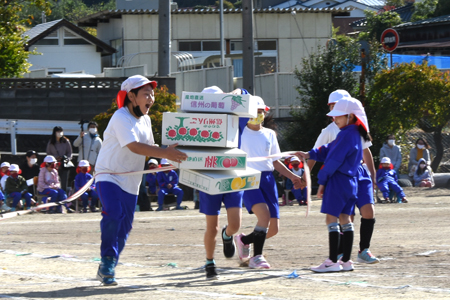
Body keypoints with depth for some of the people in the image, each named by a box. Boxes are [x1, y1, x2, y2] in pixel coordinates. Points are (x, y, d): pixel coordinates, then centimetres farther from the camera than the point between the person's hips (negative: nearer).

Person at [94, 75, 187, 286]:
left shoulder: (145, 120, 11)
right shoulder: (121, 118, -18)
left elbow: (149, 147, 22)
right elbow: (134, 146, -31)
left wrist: (170, 153, 2)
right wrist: (165, 154, -38)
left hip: (130, 182, 8)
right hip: (109, 176, -8)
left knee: (124, 228, 7)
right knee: (113, 215, -28)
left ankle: (107, 269, 19)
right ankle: (107, 260, -14)